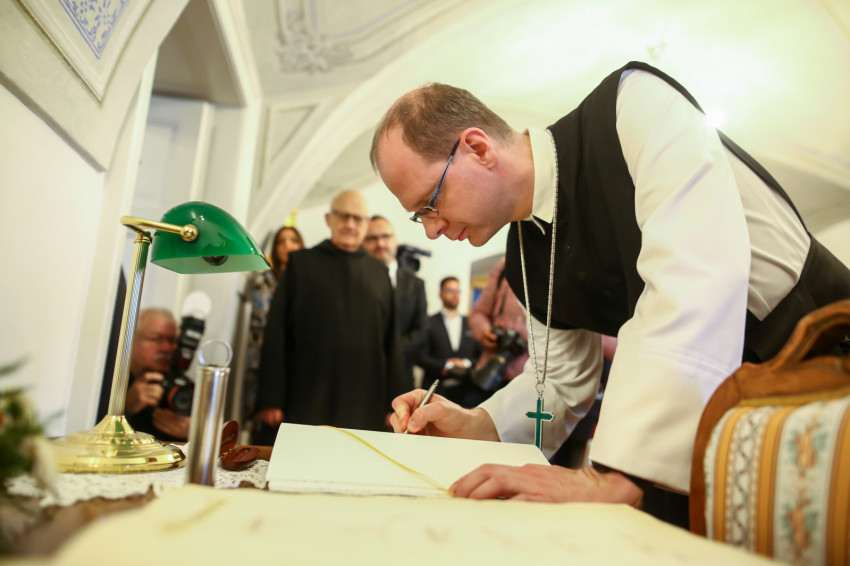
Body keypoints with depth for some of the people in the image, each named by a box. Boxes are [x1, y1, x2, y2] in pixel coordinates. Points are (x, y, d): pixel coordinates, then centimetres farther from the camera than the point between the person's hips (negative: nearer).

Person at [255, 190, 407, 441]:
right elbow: (276, 333, 2)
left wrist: (393, 402, 5)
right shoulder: (301, 263, 6)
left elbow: (391, 340, 9)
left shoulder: (379, 271, 12)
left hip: (363, 408, 2)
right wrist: (271, 400, -3)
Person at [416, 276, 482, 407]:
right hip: (436, 390, -2)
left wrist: (467, 364, -5)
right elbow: (421, 357, -2)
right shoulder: (429, 323, 5)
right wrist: (444, 366, -10)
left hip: (467, 392, 3)